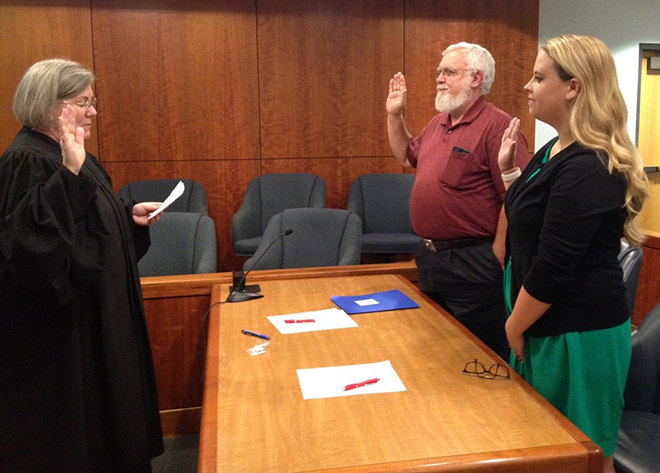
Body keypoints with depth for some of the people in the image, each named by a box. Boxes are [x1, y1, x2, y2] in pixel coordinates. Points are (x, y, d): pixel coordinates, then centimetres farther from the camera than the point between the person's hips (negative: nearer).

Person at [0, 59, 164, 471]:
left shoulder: (73, 158, 10)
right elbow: (34, 235, -32)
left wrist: (129, 215, 4)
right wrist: (70, 174, -37)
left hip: (97, 313, 10)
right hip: (56, 327, -9)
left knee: (103, 401, 20)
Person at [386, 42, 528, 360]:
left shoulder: (497, 126, -16)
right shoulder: (438, 122, 10)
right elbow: (407, 156, 28)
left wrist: (496, 259, -18)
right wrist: (394, 114, 16)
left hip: (472, 263, -8)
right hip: (429, 256, 9)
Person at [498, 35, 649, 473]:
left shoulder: (587, 168, -23)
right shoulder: (556, 150, 9)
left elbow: (553, 267, -22)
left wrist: (513, 329, -10)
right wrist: (509, 172, 8)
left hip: (579, 334, -10)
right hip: (548, 325, 10)